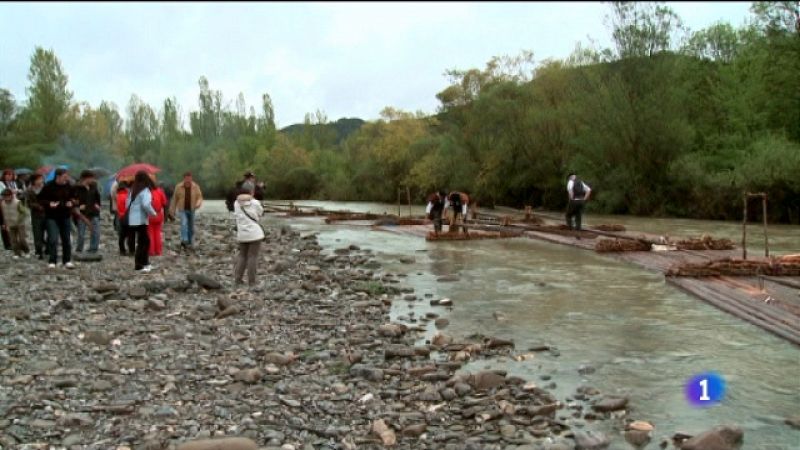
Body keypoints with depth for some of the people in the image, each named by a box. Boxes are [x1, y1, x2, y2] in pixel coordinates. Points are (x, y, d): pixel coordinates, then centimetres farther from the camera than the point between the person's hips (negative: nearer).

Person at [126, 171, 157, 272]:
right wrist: (153, 213, -11)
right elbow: (146, 204, -25)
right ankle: (139, 266, -5)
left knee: (145, 241, 16)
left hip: (133, 220, 8)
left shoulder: (133, 190, 13)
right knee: (142, 242, -3)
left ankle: (145, 263, 20)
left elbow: (127, 204, 15)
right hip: (140, 220, -8)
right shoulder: (145, 190, -12)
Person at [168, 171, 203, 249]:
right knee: (184, 224, -22)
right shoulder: (178, 187, -5)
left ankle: (189, 243, 21)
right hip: (182, 209, -2)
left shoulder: (196, 187, -3)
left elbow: (199, 197, -2)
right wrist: (172, 211, 2)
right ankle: (184, 240, -31)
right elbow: (174, 199, 1)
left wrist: (198, 203, -26)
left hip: (191, 210, 2)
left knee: (191, 227, 9)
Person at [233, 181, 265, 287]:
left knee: (242, 255, 16)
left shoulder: (236, 203, 1)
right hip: (255, 233, -4)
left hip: (242, 234, 4)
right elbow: (260, 213, 7)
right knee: (253, 256, 2)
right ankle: (251, 282, 2)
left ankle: (237, 279, 12)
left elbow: (236, 214, 11)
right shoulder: (255, 203, -9)